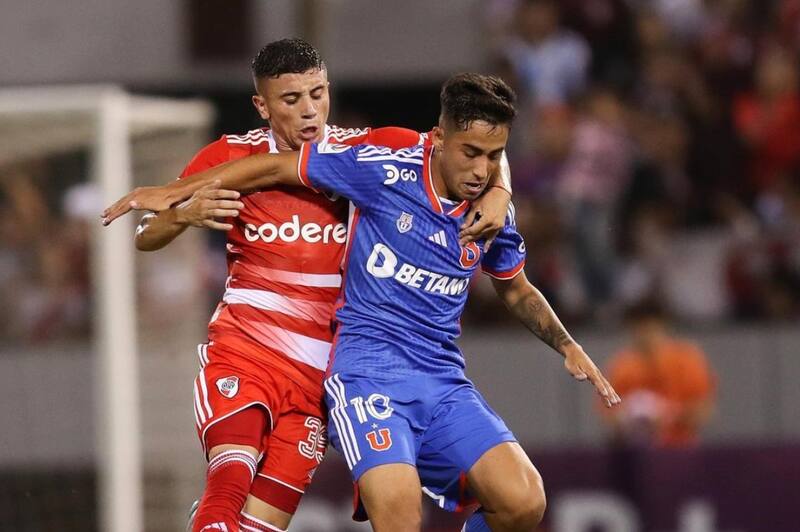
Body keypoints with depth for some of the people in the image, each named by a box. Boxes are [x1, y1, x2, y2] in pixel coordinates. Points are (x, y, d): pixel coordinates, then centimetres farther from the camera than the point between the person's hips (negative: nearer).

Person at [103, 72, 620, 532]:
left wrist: (568, 347, 16)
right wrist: (174, 192, 3)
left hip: (444, 380, 5)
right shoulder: (385, 170, -8)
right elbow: (277, 168, 2)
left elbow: (517, 290, 28)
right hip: (369, 366, -5)